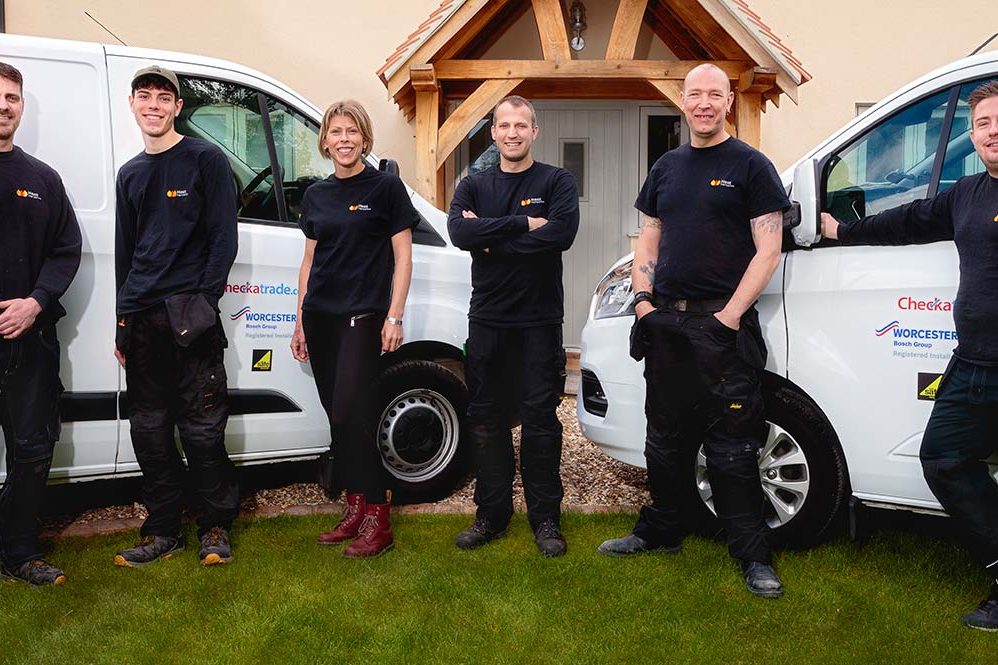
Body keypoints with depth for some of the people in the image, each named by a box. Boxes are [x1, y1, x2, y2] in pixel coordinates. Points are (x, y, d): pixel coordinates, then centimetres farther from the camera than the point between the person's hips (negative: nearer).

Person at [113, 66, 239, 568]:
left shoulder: (205, 160, 0)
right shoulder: (130, 174, 18)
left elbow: (223, 239, -5)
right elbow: (125, 250, 21)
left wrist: (203, 301, -13)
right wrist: (122, 320, 17)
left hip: (189, 315, -6)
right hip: (140, 320, 6)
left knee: (202, 429, -3)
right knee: (149, 432, 8)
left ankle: (215, 527, 10)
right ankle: (163, 531, 18)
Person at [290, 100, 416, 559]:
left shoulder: (385, 187, -1)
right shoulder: (316, 195, 14)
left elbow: (402, 256, -3)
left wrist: (394, 317, -10)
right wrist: (301, 321, 15)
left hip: (363, 315, -6)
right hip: (320, 316, 6)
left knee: (351, 416, -13)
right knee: (337, 418, 7)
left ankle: (377, 520, -5)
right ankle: (355, 509, 17)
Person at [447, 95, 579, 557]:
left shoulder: (557, 182, 1)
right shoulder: (473, 186, 9)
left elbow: (562, 233, -18)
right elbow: (459, 232, -11)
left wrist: (489, 238, -12)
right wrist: (523, 223, -17)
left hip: (539, 319, -3)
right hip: (487, 319, 3)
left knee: (540, 421, 1)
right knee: (487, 422, 8)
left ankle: (545, 518, 13)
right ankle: (492, 514, 20)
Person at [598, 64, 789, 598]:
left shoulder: (750, 166, -1)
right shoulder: (666, 168, 15)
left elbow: (768, 249, -6)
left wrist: (729, 317, -13)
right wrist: (643, 304, 4)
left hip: (722, 323, -5)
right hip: (665, 322, 6)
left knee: (731, 445, -4)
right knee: (665, 435, 14)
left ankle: (752, 555, 7)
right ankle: (659, 531, 29)